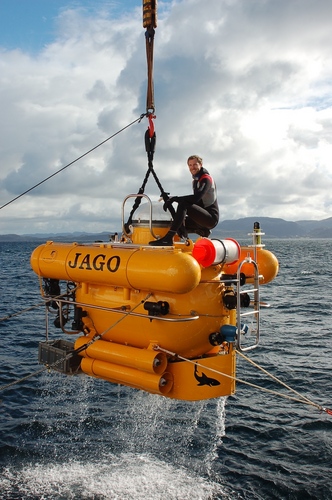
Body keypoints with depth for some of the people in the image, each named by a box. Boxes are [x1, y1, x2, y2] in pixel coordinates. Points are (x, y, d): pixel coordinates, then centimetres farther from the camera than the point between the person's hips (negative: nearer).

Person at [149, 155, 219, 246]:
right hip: (203, 219, 9)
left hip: (211, 217, -9)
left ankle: (168, 238, -40)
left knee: (183, 204, -30)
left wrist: (174, 198, -25)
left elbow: (196, 197, -25)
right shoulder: (195, 181, 21)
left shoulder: (206, 178, -8)